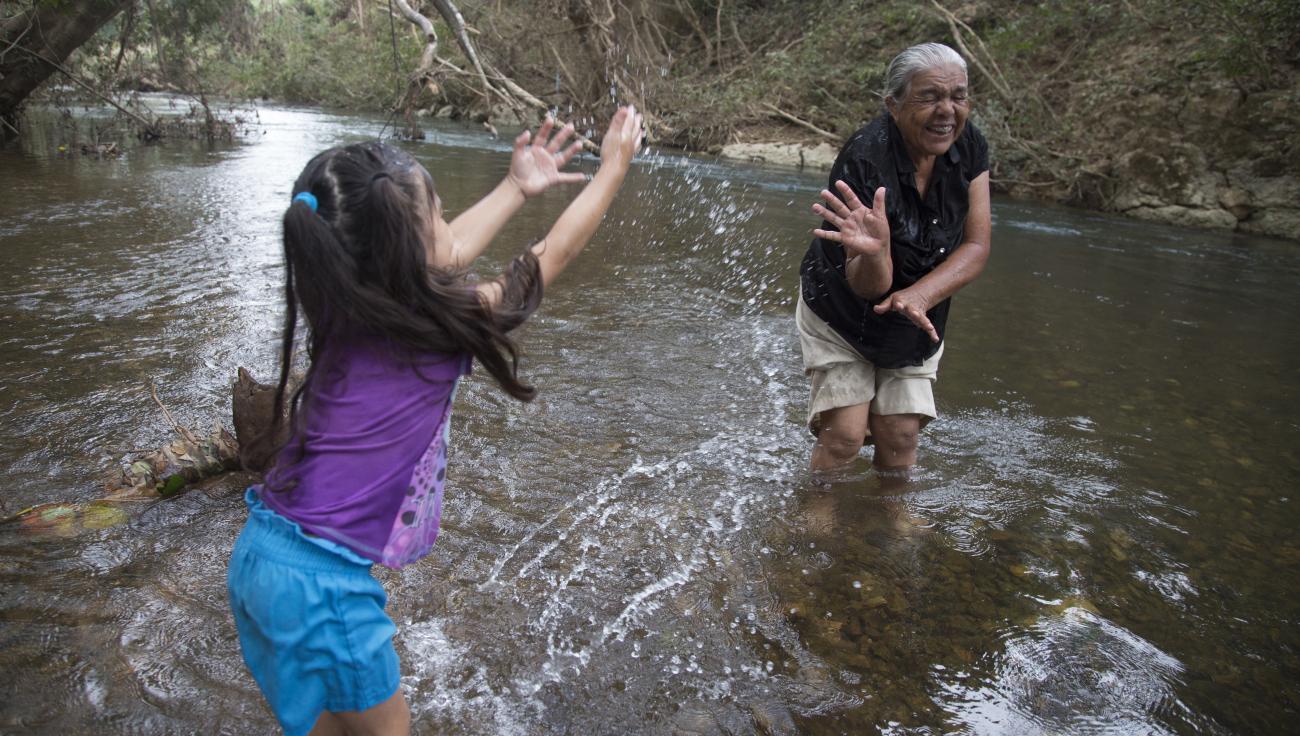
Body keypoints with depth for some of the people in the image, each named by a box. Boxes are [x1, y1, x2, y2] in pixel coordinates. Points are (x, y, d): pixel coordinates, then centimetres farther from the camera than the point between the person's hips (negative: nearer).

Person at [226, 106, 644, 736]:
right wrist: (614, 165, 7)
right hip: (320, 586, -7)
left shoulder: (345, 305, -3)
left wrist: (517, 186, 23)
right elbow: (554, 254, -6)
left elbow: (450, 254, 13)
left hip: (260, 555, 7)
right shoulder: (434, 327, -19)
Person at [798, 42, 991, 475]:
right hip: (842, 315, -4)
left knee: (900, 437, 1)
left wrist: (921, 295, -30)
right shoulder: (864, 160, -30)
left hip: (915, 324, 4)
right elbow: (867, 286, -31)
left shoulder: (968, 148, -13)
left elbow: (976, 247, -12)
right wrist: (874, 253, -55)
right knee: (846, 434, -10)